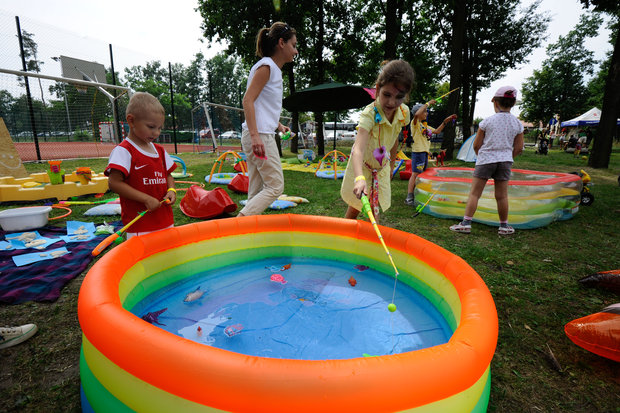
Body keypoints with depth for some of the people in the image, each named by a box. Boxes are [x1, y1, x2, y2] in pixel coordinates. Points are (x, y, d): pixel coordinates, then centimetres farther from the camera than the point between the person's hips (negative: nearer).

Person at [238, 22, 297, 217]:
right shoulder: (266, 66, -7)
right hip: (258, 135, -9)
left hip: (263, 135, 9)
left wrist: (278, 125, 24)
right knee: (275, 186, -8)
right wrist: (255, 135, -25)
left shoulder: (274, 68, 21)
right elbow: (247, 100, -17)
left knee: (257, 190, 10)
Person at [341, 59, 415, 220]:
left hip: (382, 166, 4)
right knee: (354, 208, 7)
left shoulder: (404, 112, -15)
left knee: (373, 210, 8)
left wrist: (391, 165, 12)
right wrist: (359, 178, -64)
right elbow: (358, 149, -48)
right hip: (362, 166, -4)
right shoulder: (369, 114, -33)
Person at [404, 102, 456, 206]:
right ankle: (409, 198, -14)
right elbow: (417, 114, -28)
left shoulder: (425, 125, 21)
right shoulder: (415, 123, -6)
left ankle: (415, 195, 20)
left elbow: (437, 131, 28)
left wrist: (445, 121, 20)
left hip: (425, 152, 9)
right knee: (415, 174, -13)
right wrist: (428, 103, -17)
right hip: (418, 151, -9)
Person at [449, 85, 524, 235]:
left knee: (474, 193, 1)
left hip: (485, 160, -3)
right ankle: (504, 226, 20)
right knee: (502, 196, 10)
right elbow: (519, 148, 6)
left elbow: (476, 145, -2)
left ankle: (466, 223, -2)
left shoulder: (487, 121, -6)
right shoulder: (517, 124, 3)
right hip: (505, 161, 3)